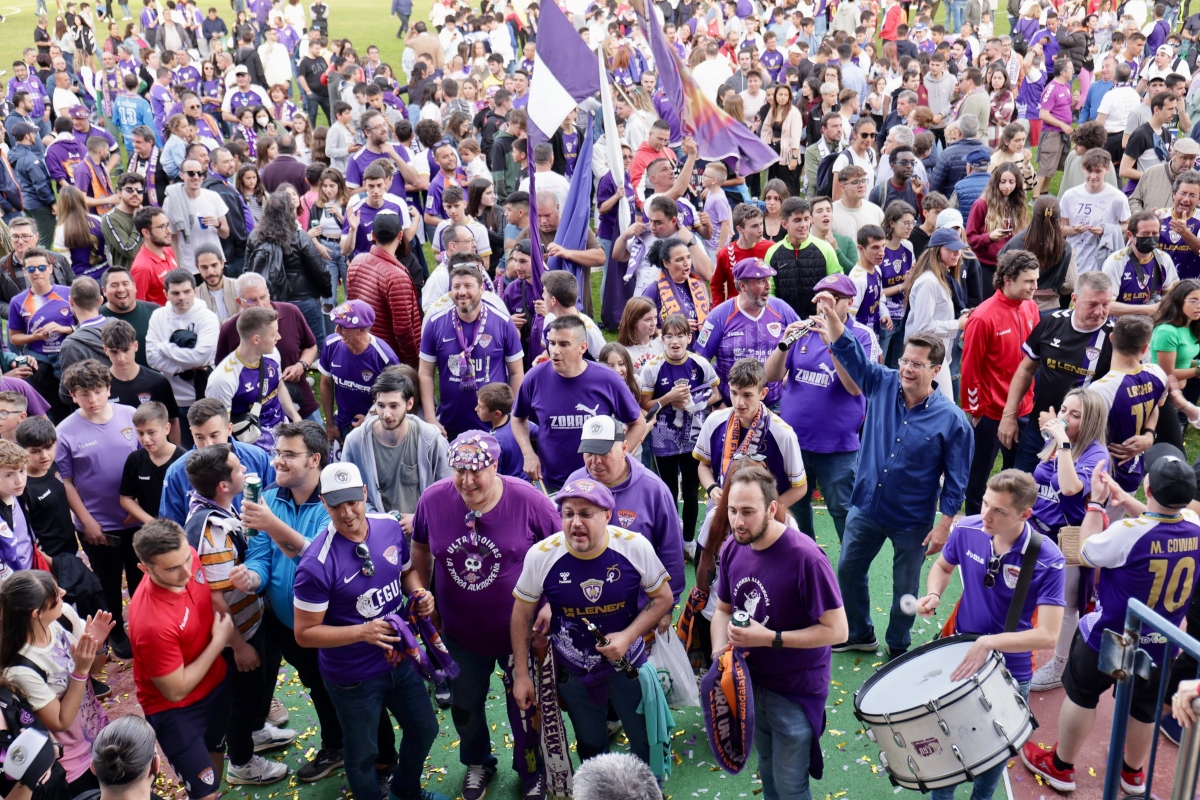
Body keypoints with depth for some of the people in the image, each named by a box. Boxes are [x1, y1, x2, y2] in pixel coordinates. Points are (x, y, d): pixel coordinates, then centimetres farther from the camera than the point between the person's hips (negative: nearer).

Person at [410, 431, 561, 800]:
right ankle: (477, 764, 55)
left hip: (519, 630, -2)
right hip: (460, 633, 3)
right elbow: (420, 549, 4)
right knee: (464, 705, 25)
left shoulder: (528, 500, -23)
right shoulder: (433, 499, -15)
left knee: (524, 706, 18)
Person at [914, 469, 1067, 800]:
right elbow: (943, 566, 7)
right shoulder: (967, 529, -15)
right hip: (959, 653, 2)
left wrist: (989, 643, -38)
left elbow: (1047, 634, -28)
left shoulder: (1048, 561, -26)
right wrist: (933, 595, -13)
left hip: (1010, 669, -2)